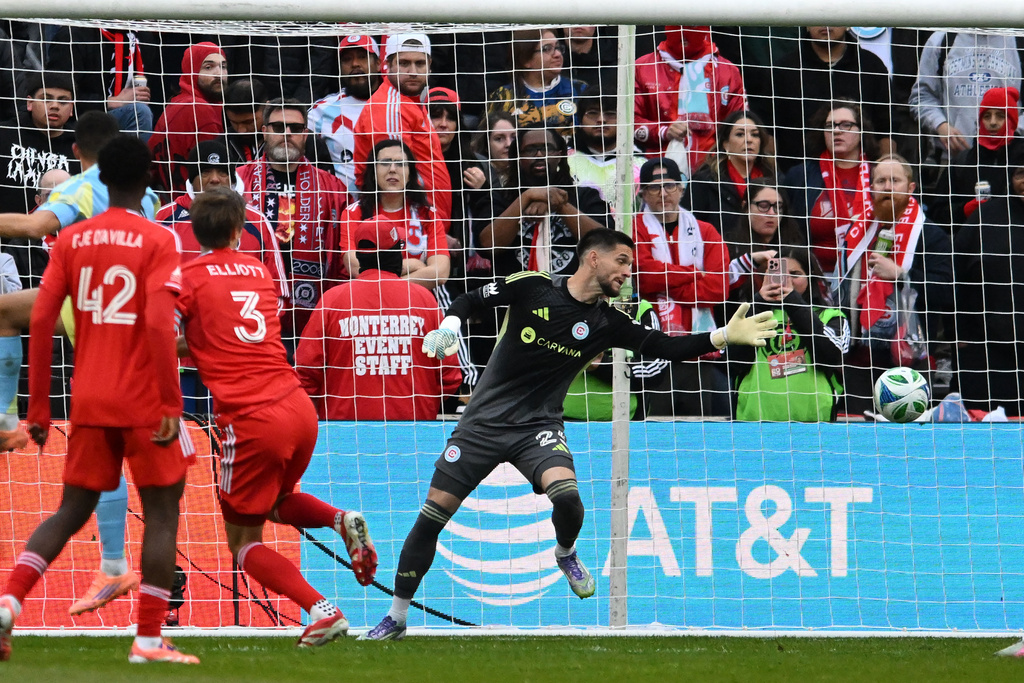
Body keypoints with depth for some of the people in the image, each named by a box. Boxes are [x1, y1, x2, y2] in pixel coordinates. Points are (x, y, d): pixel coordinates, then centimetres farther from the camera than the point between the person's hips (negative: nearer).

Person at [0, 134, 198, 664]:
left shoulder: (71, 240, 6)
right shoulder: (158, 242, -6)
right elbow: (159, 324, -17)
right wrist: (171, 406, -15)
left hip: (88, 402, 4)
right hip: (144, 401, -4)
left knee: (71, 511, 13)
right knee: (162, 512, 6)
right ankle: (148, 640, 0)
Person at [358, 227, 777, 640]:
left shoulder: (606, 323, 0)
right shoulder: (532, 287, -7)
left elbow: (664, 347, -3)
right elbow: (471, 301, 2)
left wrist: (725, 337, -13)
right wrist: (448, 328, -18)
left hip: (537, 427, 1)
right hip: (484, 420, -1)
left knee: (566, 494, -28)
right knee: (432, 515, -5)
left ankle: (566, 553, 7)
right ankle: (395, 618, 9)